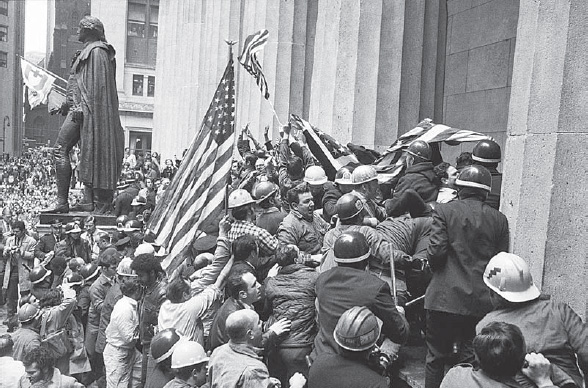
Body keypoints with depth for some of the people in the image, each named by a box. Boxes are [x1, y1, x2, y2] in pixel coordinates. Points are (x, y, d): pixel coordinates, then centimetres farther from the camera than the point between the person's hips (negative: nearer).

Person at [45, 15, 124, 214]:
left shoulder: (96, 51, -9)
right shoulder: (88, 51, 22)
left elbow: (97, 83, -18)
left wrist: (81, 108, -23)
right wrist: (70, 104, 23)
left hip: (84, 108, -10)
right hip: (79, 107, 10)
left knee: (60, 149, -10)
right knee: (86, 153, 6)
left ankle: (62, 201, -10)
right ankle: (88, 201, 7)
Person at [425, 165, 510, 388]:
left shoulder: (443, 211, -6)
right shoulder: (499, 219, 4)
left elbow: (436, 252, -12)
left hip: (445, 298, -2)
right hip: (482, 302, 3)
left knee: (436, 357, 10)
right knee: (472, 358, 13)